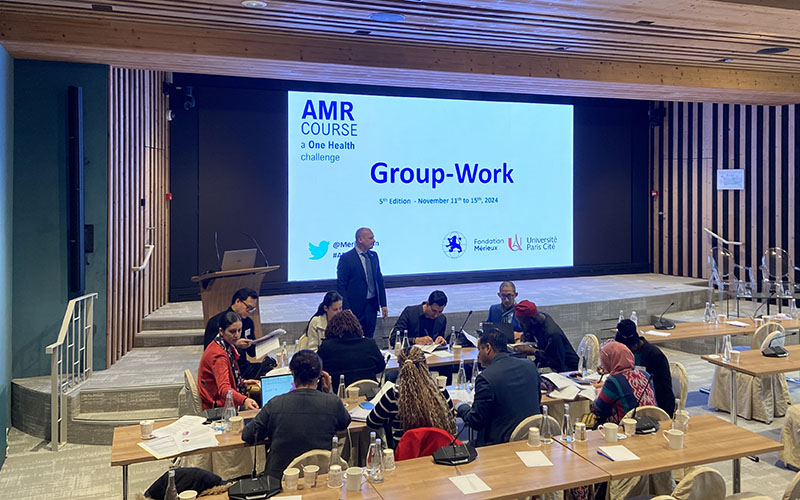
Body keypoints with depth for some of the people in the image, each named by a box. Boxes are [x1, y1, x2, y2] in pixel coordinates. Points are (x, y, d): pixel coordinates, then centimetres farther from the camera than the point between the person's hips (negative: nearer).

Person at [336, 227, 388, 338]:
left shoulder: (374, 256, 9)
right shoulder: (346, 258, -10)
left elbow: (379, 280, 14)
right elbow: (341, 286, -10)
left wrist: (383, 304, 10)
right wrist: (346, 310, -15)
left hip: (372, 305, 6)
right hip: (355, 307, -5)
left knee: (369, 338, 10)